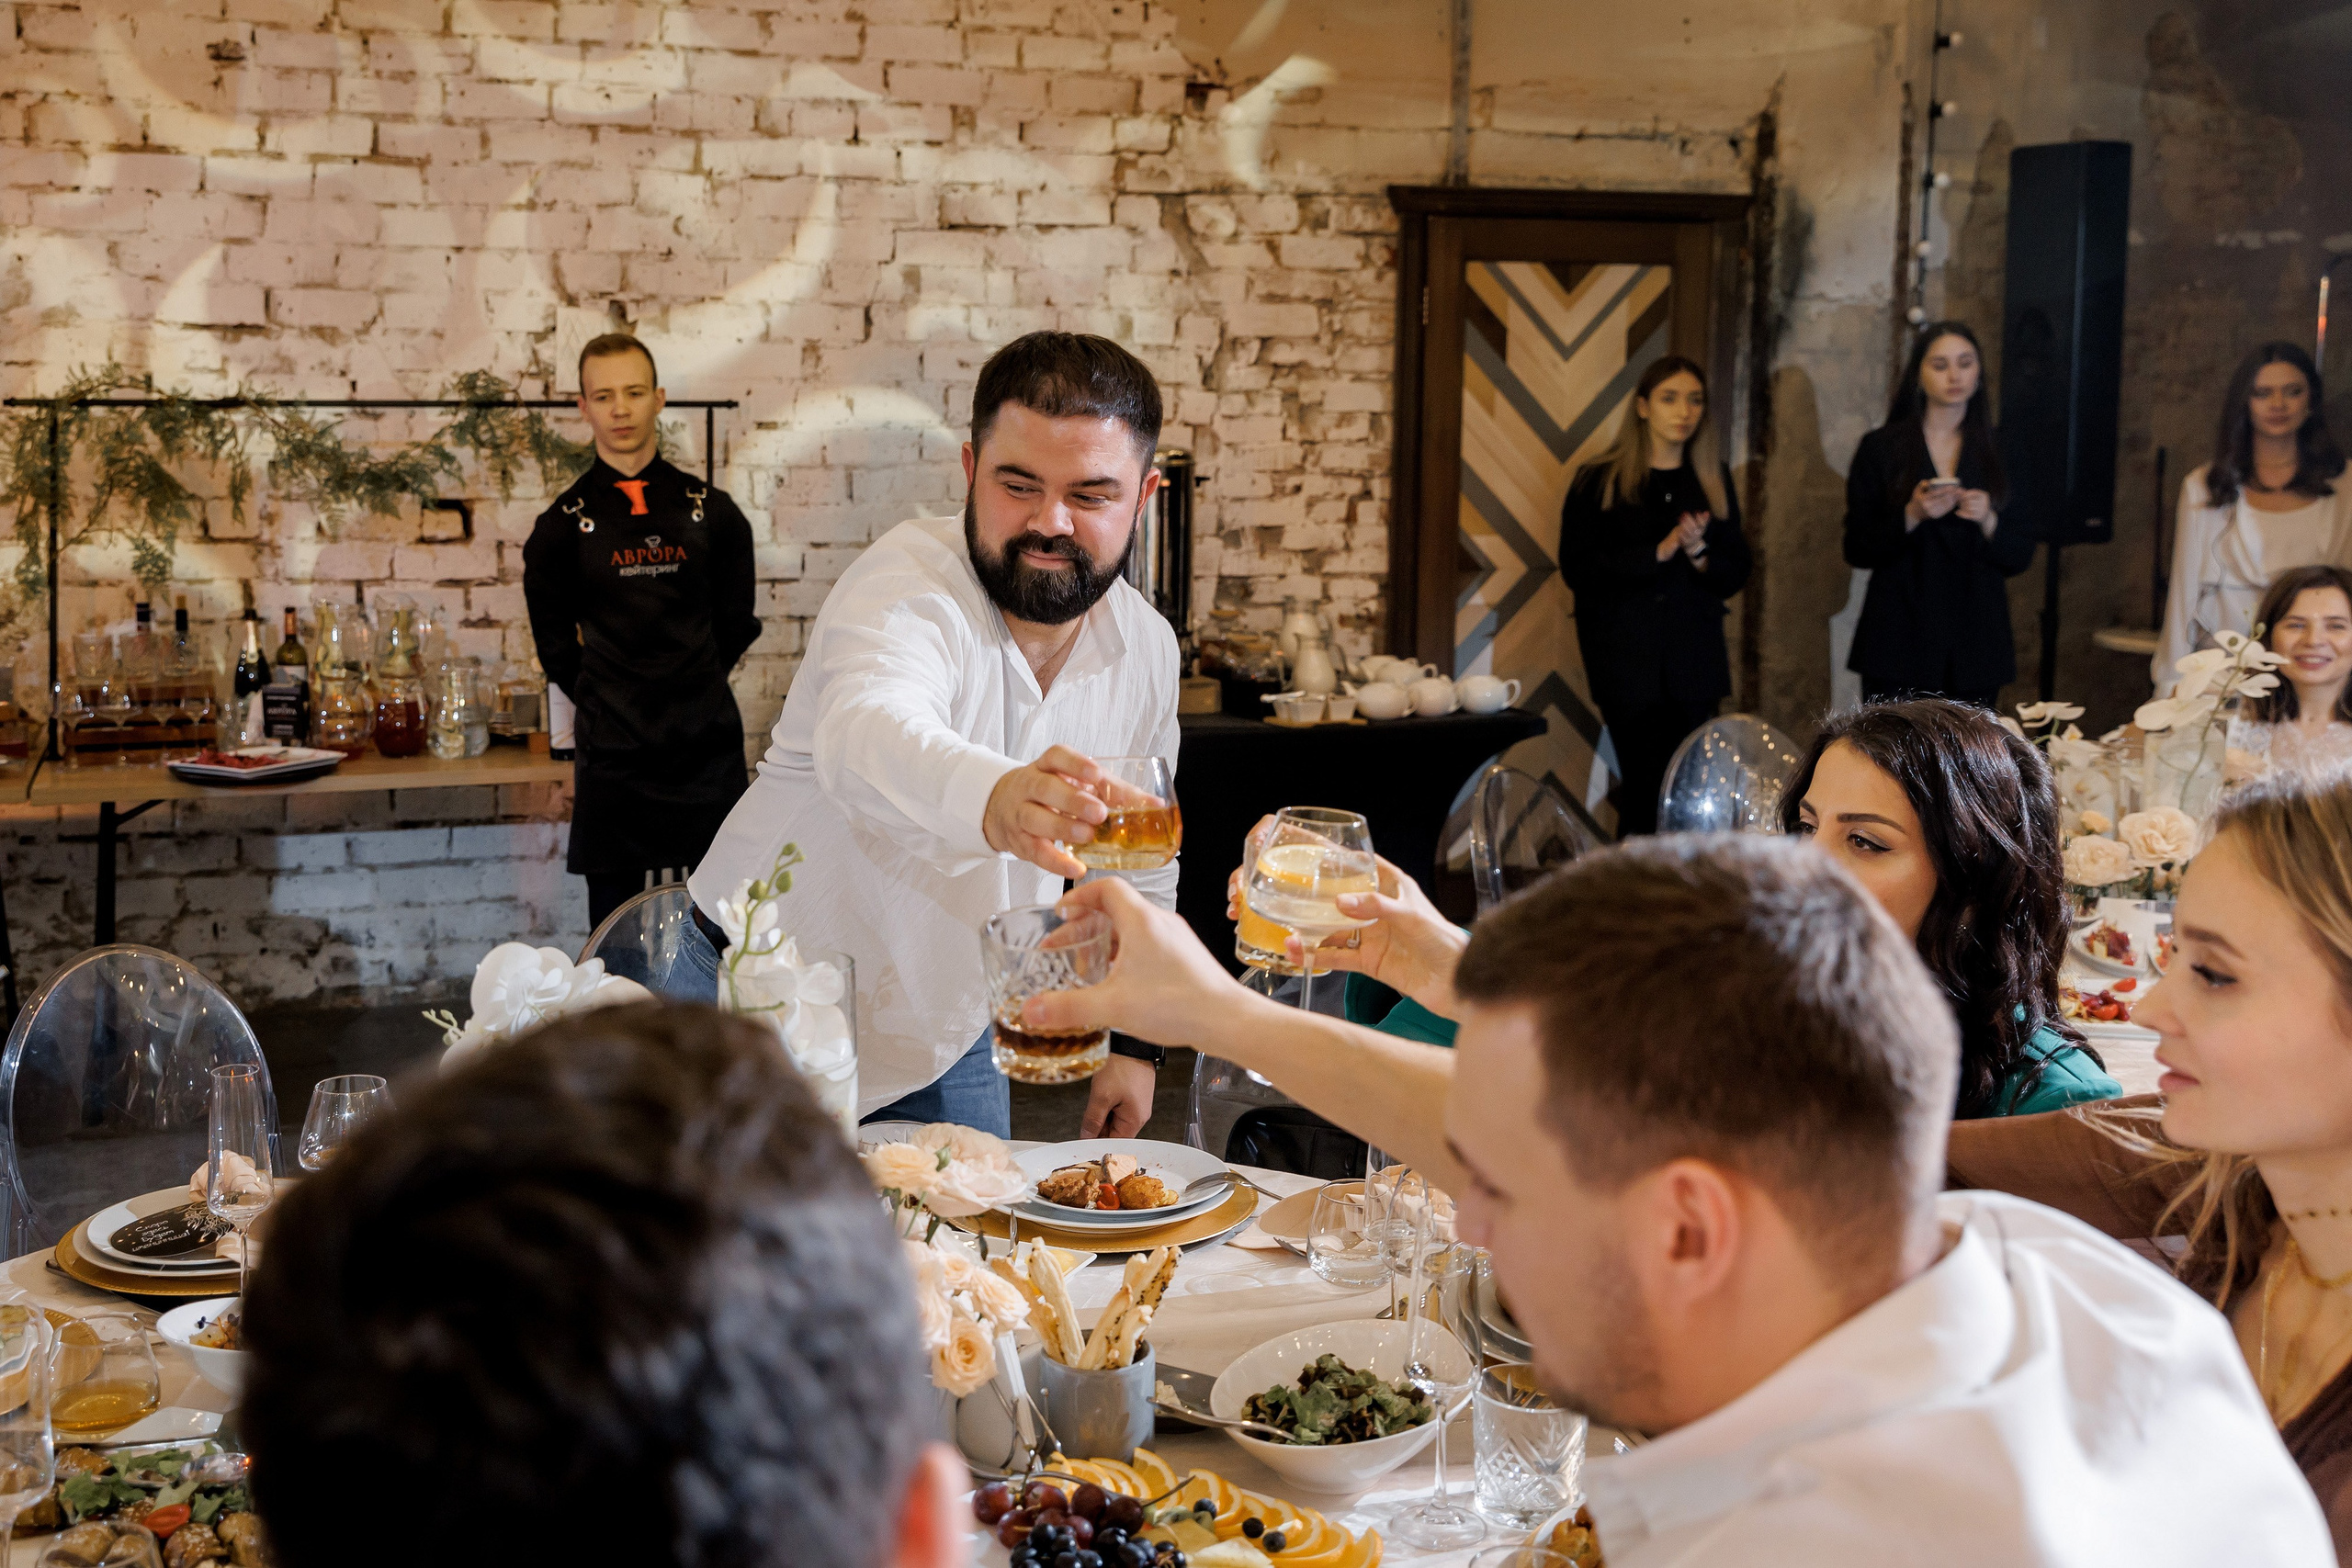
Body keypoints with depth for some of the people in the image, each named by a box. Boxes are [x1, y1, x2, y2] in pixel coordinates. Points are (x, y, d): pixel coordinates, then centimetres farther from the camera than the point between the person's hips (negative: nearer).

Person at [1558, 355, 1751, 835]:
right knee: (1646, 783, -6)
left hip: (1694, 656, 3)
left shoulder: (1713, 480, 12)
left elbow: (1736, 575, 12)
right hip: (1625, 655, -3)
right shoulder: (1598, 481, 3)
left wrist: (1699, 554, -10)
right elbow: (1577, 569, -7)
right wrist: (1659, 552, -15)